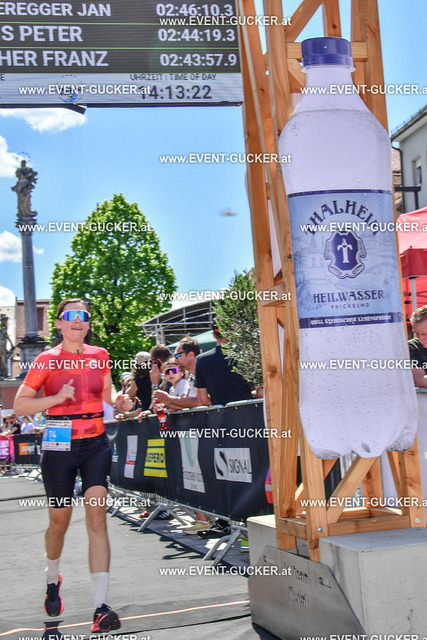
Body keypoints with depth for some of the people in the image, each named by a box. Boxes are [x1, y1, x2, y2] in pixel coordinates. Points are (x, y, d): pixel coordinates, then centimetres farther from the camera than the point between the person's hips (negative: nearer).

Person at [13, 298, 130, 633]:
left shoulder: (100, 356, 4)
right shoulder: (46, 360, -4)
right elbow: (19, 404, -4)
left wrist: (117, 400, -1)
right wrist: (56, 398, -18)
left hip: (96, 445, 2)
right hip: (59, 447, -1)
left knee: (97, 517, -11)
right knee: (60, 521, 10)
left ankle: (101, 608, -12)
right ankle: (53, 580, 42)